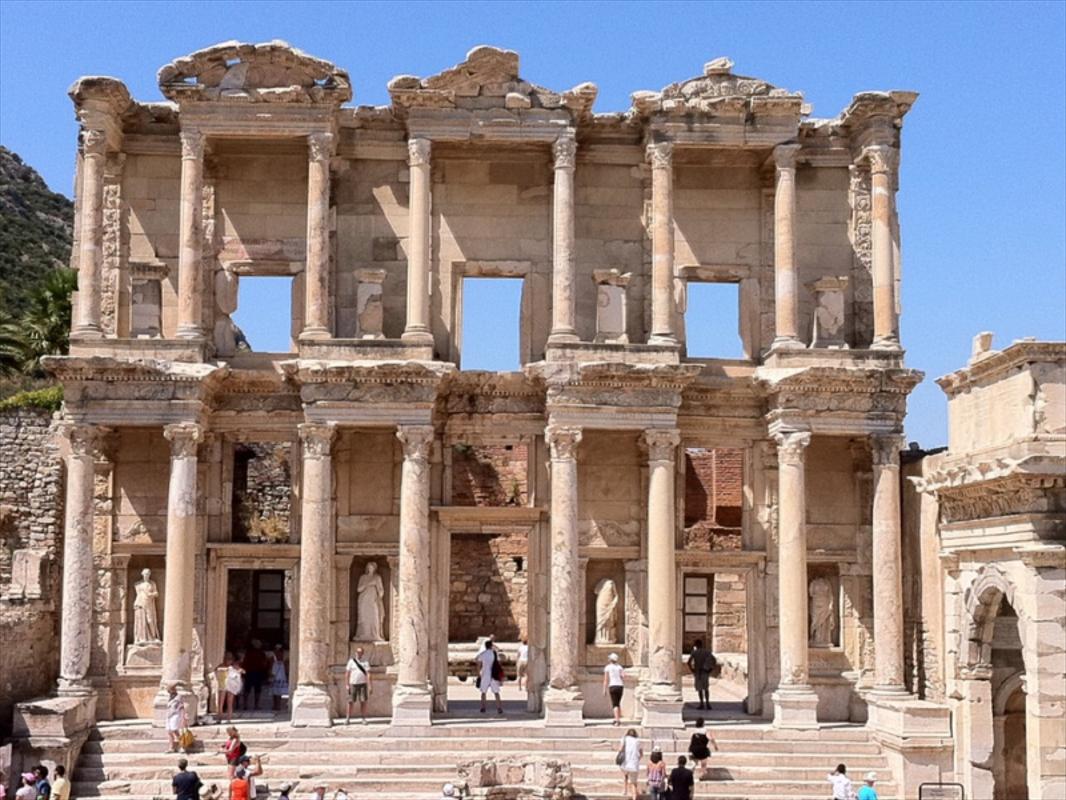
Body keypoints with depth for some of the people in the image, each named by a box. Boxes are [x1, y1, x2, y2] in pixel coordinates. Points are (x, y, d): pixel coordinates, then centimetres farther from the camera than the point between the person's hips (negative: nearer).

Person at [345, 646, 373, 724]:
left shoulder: (365, 662, 5)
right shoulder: (351, 661, 4)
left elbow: (368, 674, -1)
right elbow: (347, 673, 4)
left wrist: (370, 685, -8)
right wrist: (347, 684, -3)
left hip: (362, 684, 0)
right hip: (353, 684, 0)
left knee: (363, 702, -1)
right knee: (350, 702, -1)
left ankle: (364, 719, 4)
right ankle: (348, 719, 5)